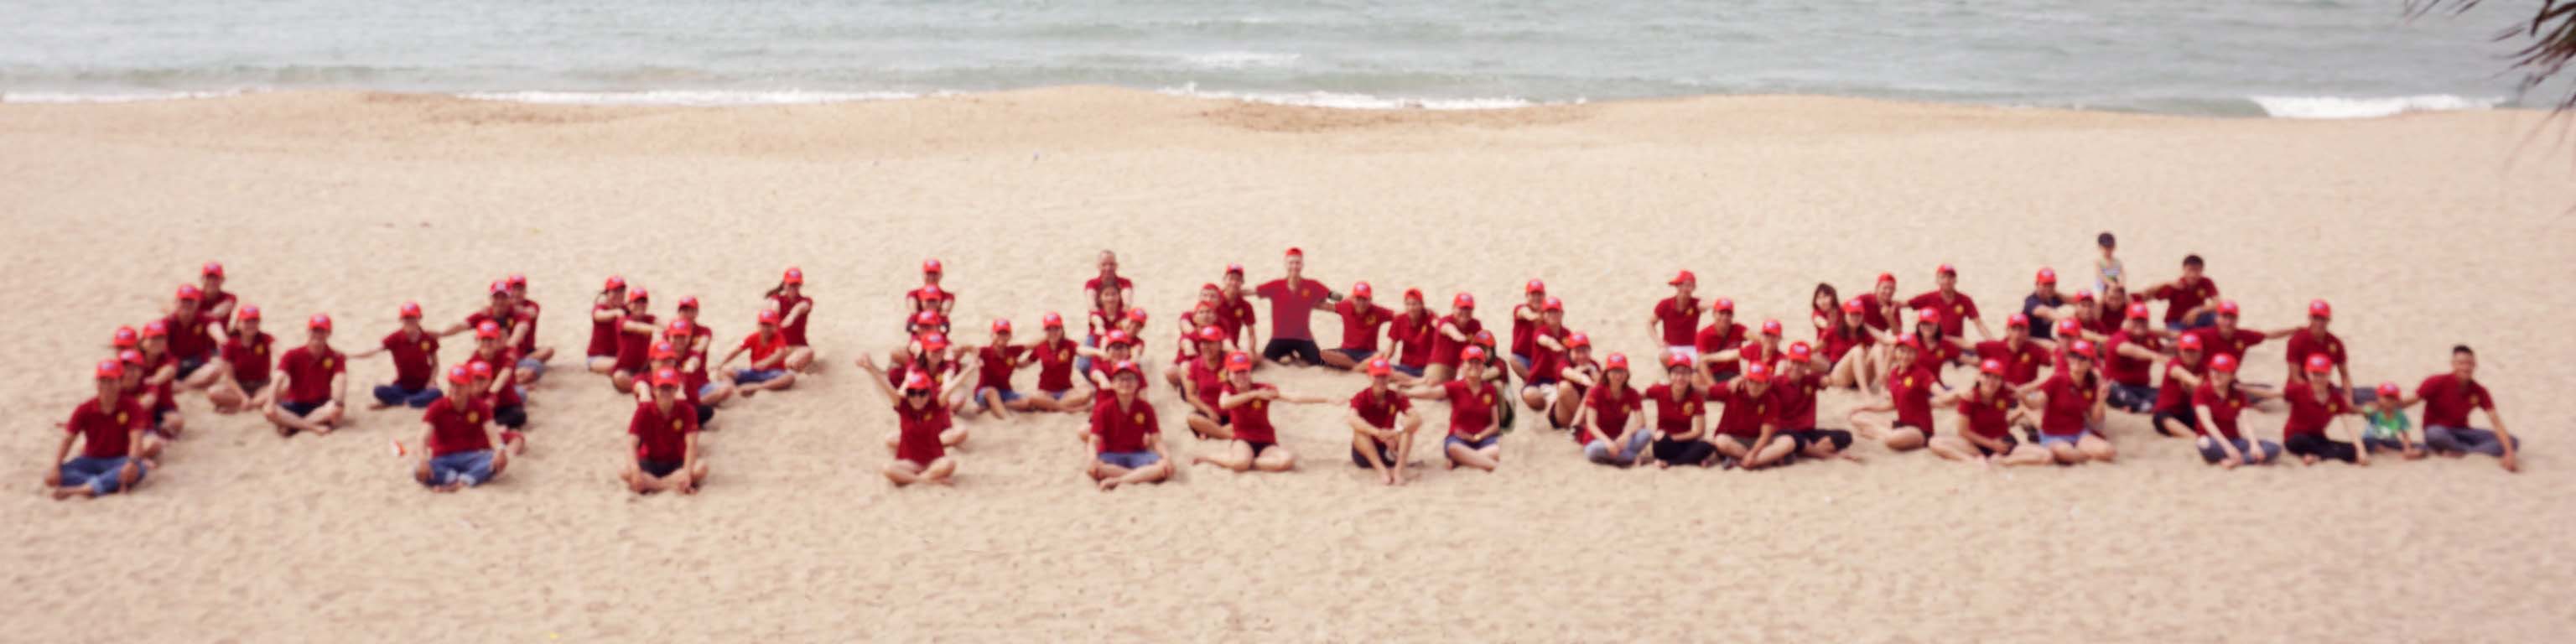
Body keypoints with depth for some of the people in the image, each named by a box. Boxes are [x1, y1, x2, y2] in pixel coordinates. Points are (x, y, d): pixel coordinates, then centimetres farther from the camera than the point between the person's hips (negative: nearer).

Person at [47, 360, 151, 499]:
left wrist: (132, 463, -41)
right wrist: (55, 468, -22)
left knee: (138, 469, -39)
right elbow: (67, 439, -6)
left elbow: (136, 438, -21)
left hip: (119, 461, -3)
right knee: (50, 475, -24)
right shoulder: (85, 409, 0)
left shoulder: (132, 408, -7)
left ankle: (77, 490, -46)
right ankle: (110, 483, -40)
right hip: (91, 461, 3)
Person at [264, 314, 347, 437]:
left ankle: (291, 425, -28)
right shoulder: (293, 355, -2)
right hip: (294, 405, 1)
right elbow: (279, 379, -15)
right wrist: (271, 405, -32)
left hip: (320, 407, -1)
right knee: (268, 412, -29)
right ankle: (314, 427, -34)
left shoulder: (335, 357, -5)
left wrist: (337, 403, -43)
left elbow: (340, 380, -23)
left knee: (335, 411, -36)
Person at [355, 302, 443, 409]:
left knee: (437, 394, -36)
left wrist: (431, 382, -14)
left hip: (423, 387, -1)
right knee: (380, 390, -30)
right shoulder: (396, 338, -7)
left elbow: (435, 364, 4)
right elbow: (373, 351, -18)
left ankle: (394, 402, -22)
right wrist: (348, 356, -32)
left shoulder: (429, 339, -6)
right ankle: (423, 400, -23)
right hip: (402, 387, 1)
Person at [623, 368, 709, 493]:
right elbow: (632, 444, -19)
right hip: (649, 463, 0)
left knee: (701, 468, -32)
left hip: (677, 463, 0)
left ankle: (648, 483, -27)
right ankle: (672, 485, -29)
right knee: (625, 472, -31)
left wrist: (687, 472, -35)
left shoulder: (686, 410, -11)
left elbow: (691, 444, -20)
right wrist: (636, 472, -34)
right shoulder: (644, 410, -11)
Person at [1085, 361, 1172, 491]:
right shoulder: (1103, 408, -3)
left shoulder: (1146, 408, 2)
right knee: (1093, 469, -38)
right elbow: (1094, 441, -10)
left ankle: (1116, 480, -33)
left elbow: (1156, 440, -2)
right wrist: (1093, 459, -32)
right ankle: (1144, 475, -26)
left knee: (1165, 467, -30)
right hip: (1110, 455, -2)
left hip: (1138, 454, 2)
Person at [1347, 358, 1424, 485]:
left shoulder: (1397, 397, -7)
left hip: (1389, 450, 2)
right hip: (1365, 452, -2)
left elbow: (1417, 419, -23)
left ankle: (1399, 470, -36)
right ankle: (1381, 469, -42)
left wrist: (1398, 431, -42)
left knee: (1409, 425, -21)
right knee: (1359, 429, -31)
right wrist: (1377, 432, -50)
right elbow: (1353, 419, -35)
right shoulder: (1361, 398, -13)